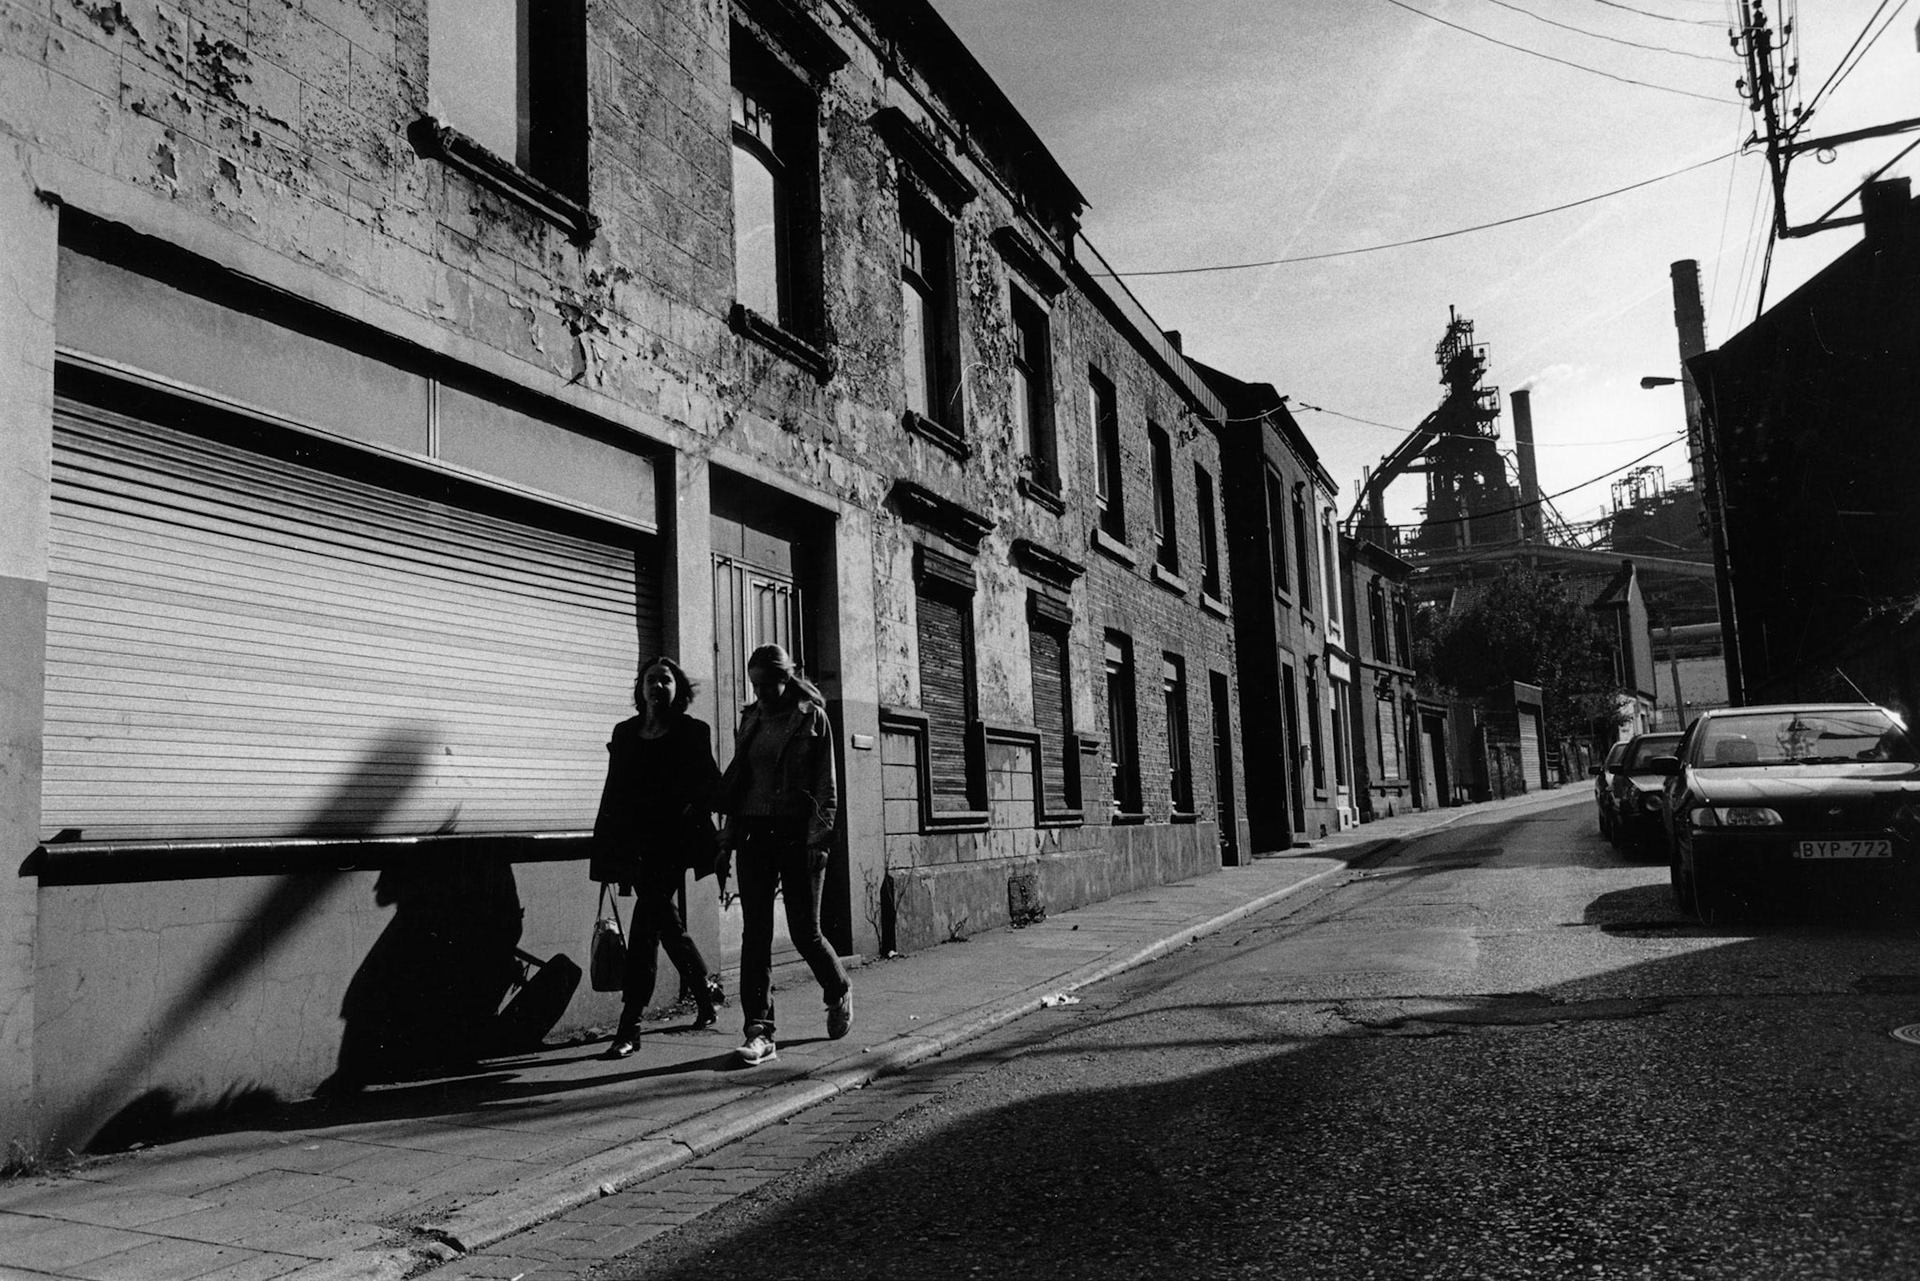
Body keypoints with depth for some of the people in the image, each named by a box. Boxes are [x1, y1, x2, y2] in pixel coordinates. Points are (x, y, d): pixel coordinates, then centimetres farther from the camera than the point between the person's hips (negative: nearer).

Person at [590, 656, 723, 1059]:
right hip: (634, 842, 5)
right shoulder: (625, 732, 13)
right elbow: (613, 792, 13)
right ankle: (703, 992, 36)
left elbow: (709, 787, 2)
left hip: (671, 844, -5)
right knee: (666, 922, 15)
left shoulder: (692, 732, 1)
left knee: (646, 924, -13)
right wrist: (605, 847, 10)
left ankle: (629, 1027, -12)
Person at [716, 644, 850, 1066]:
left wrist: (817, 841, -13)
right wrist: (727, 842, 10)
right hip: (755, 834, 4)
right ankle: (759, 1031, -1)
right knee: (755, 933, -2)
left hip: (798, 835, -4)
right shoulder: (750, 720, 11)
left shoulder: (812, 718, -2)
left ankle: (839, 992, 30)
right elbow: (737, 783, 15)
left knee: (805, 932, 0)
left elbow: (826, 787, -4)